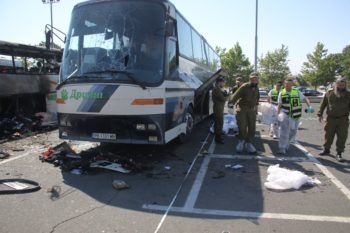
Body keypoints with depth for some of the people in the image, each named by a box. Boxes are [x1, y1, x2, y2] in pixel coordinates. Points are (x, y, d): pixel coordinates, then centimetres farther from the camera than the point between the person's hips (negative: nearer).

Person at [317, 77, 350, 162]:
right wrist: (320, 114, 4)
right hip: (331, 119, 1)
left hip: (343, 120, 0)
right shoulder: (329, 93, 2)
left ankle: (339, 154, 8)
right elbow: (323, 104, 8)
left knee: (342, 137, 0)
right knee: (328, 135, 10)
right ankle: (326, 149, 28)